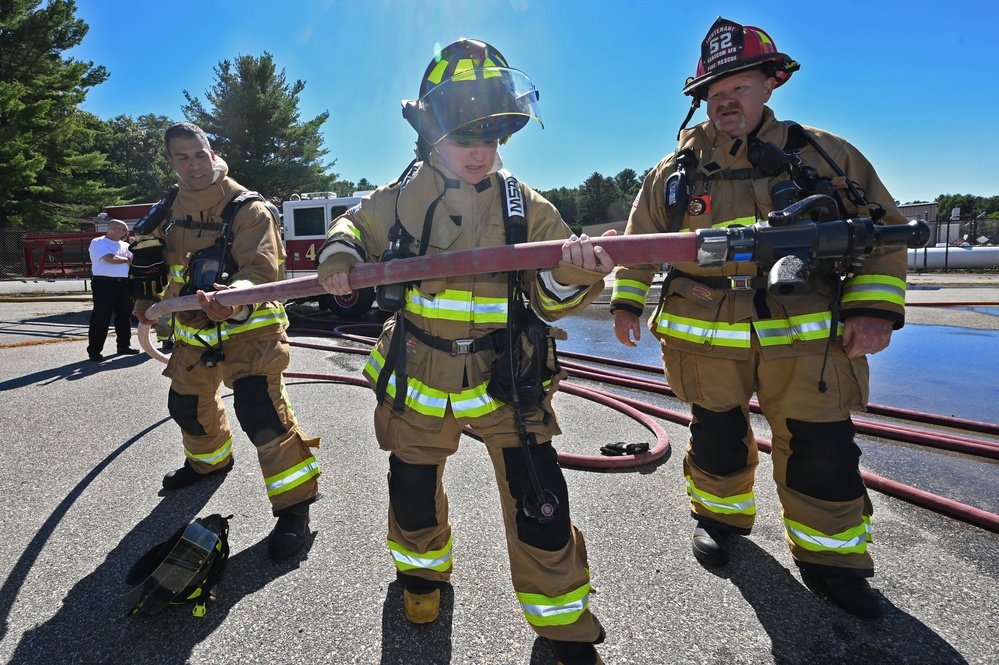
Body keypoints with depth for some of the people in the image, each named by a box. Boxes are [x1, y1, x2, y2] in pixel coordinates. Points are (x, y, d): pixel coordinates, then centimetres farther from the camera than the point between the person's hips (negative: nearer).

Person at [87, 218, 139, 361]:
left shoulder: (125, 245, 17)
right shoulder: (98, 242, -4)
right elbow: (111, 259, -16)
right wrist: (127, 260, -2)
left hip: (123, 284, 7)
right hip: (104, 284, -7)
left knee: (124, 315, 12)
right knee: (101, 317, -4)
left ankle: (123, 345, 24)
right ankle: (94, 350, 2)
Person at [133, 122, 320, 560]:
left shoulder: (248, 209, -14)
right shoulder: (171, 214, 7)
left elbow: (260, 270, -27)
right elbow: (162, 264, 25)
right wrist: (148, 299, 11)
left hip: (247, 326, -7)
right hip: (193, 331, 8)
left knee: (260, 409, -21)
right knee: (188, 404, 22)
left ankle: (294, 505, -9)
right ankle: (209, 460, 53)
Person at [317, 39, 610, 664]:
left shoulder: (524, 205, -4)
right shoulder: (400, 199, -2)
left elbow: (549, 299, -7)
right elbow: (355, 226, 18)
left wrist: (571, 270, -30)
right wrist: (339, 254, -5)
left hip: (506, 377, -1)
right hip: (419, 377, 2)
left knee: (539, 504, -2)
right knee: (413, 491, 18)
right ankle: (424, 567, 53)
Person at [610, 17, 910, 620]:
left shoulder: (825, 155, 4)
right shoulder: (677, 170, 7)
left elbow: (883, 229, 7)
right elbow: (639, 241, 15)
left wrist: (875, 309, -4)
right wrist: (626, 300, 6)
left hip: (807, 342, 0)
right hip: (707, 339, 1)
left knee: (822, 452, 6)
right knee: (716, 437, 14)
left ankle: (830, 562, 28)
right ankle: (720, 517, 41)